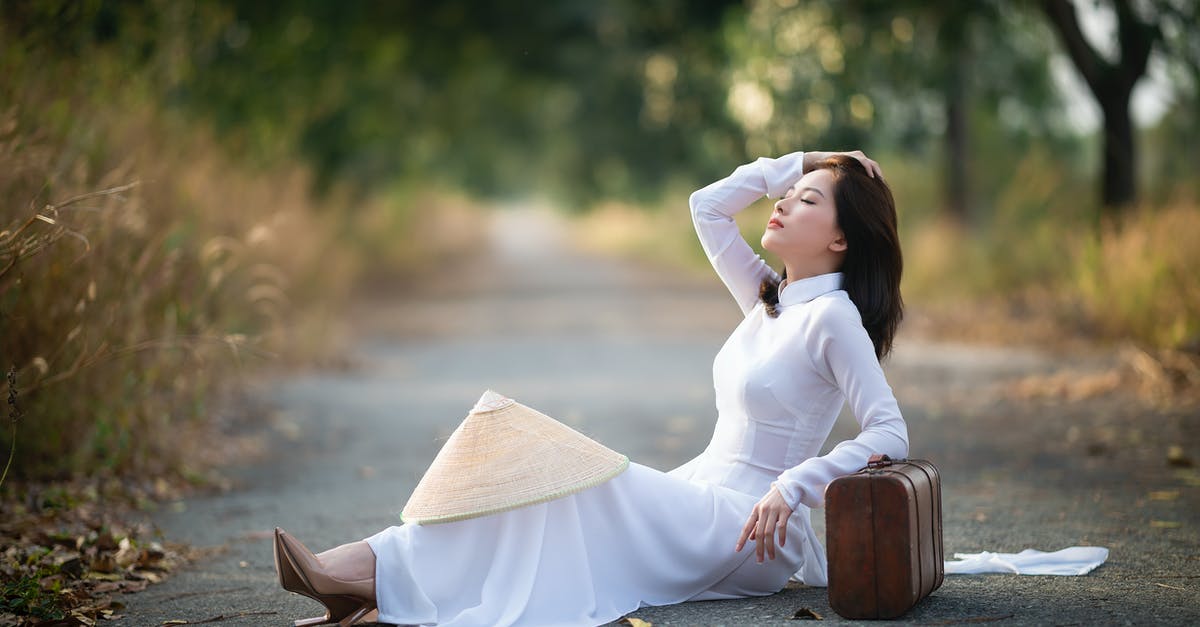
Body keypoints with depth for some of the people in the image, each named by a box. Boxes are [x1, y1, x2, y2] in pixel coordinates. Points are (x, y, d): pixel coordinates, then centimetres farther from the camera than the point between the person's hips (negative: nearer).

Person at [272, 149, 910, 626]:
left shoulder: (832, 318, -10)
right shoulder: (769, 299, 13)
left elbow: (891, 434, -16)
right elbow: (706, 206, 18)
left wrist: (792, 486, -25)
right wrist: (797, 164, 12)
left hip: (748, 524, -7)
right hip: (702, 503, 7)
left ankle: (373, 572, -27)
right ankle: (360, 572, -26)